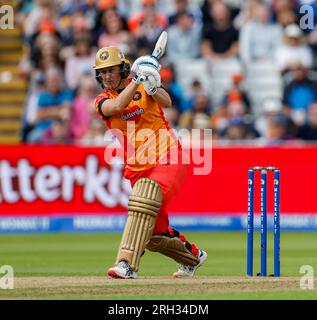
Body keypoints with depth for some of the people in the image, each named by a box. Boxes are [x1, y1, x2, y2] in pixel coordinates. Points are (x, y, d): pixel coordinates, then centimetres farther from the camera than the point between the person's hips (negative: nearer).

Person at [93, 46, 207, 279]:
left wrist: (152, 87, -35)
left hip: (167, 158, -5)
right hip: (137, 168, 5)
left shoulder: (142, 87, 3)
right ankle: (193, 257, 34)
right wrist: (138, 80, -19)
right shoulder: (103, 100, 7)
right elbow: (117, 106, -17)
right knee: (154, 233, 7)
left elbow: (167, 103, -16)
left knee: (143, 201, -30)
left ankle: (127, 264, -37)